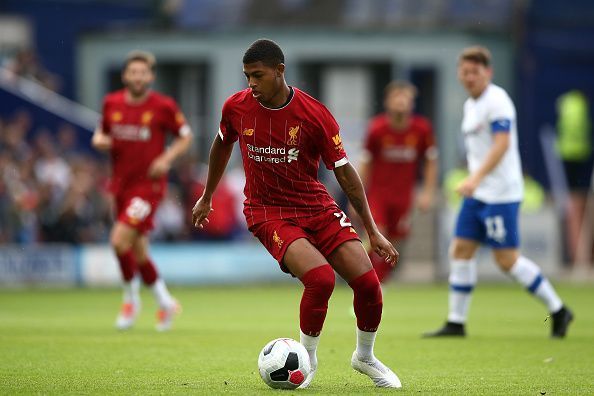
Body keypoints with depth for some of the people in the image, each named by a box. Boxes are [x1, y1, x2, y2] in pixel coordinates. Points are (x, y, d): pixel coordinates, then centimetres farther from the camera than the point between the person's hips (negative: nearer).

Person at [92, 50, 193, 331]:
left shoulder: (163, 106, -9)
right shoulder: (112, 103, 3)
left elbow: (185, 136, 2)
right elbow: (101, 132, 17)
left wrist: (167, 158, -14)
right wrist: (99, 140, -7)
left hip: (149, 184, -5)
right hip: (120, 184, 5)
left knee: (120, 240, -19)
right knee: (138, 251, 10)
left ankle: (131, 298, 4)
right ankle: (165, 302, 29)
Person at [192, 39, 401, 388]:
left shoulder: (314, 114, -14)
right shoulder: (236, 107, -7)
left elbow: (344, 171, -7)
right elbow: (222, 146, 15)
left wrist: (373, 231, -6)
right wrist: (207, 198, 25)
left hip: (317, 207, 1)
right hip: (268, 212, -1)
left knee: (368, 283, -11)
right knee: (321, 278, -28)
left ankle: (365, 357, 19)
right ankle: (307, 360, -3)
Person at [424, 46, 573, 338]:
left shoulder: (497, 101, -13)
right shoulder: (470, 105, 15)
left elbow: (501, 144, -24)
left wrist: (475, 178, -34)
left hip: (501, 193, -9)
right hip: (477, 194, 9)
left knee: (507, 259, -8)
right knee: (461, 250, 3)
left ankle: (558, 310, 5)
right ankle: (456, 322, 7)